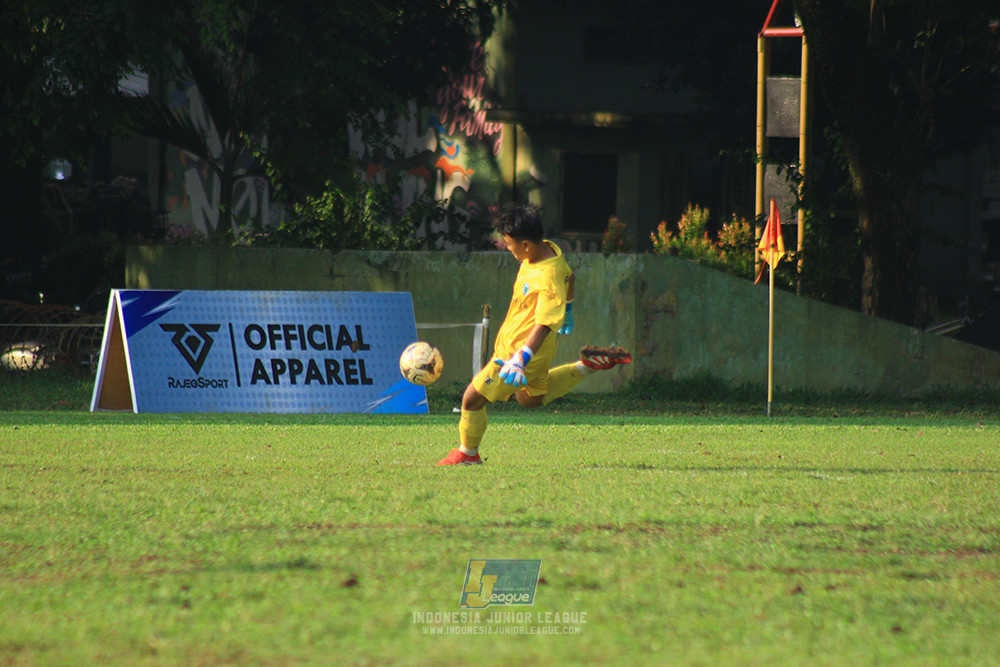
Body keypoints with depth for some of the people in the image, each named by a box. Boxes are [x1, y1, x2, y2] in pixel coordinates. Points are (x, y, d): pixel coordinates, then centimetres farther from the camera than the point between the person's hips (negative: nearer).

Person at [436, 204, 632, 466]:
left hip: (520, 348, -10)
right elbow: (569, 277, 14)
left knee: (472, 397, 1)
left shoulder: (547, 280, -34)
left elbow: (545, 324, -39)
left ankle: (467, 454, 21)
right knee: (531, 398, 32)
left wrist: (521, 359, -46)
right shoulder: (551, 250, -7)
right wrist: (567, 308, 31)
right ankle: (587, 365, 25)